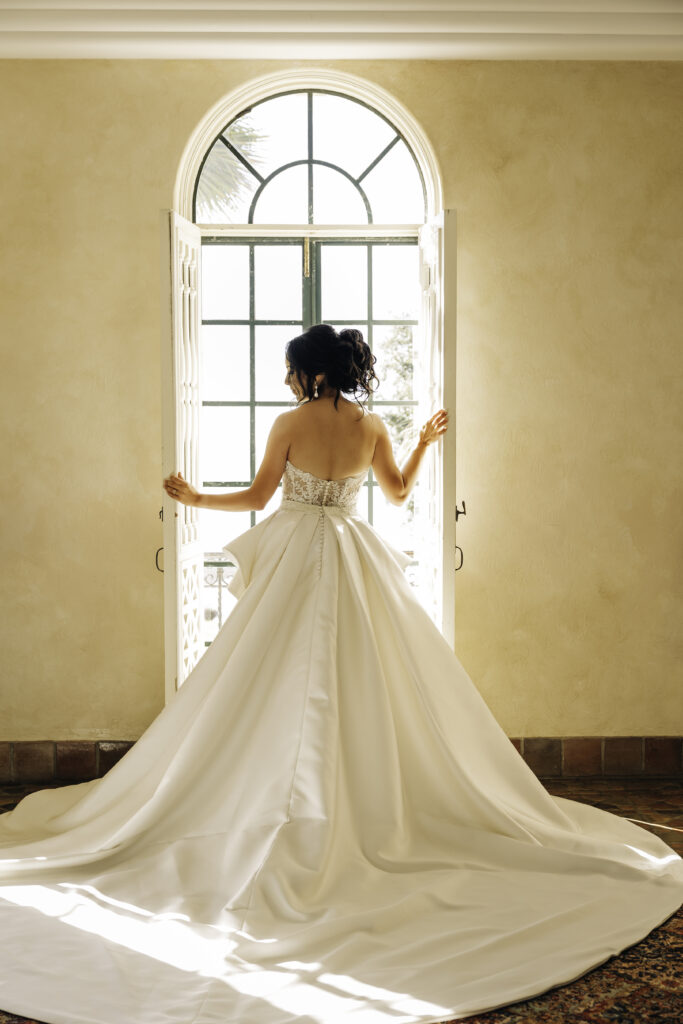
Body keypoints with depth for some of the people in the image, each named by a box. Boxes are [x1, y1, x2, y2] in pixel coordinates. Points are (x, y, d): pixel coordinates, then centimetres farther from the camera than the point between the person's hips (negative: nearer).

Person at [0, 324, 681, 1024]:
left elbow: (257, 497, -2)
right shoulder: (372, 426, 2)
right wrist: (426, 442, 29)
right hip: (356, 563, 3)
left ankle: (285, 818, 6)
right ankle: (376, 811, 12)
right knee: (363, 687, 8)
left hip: (295, 558, -3)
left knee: (281, 686, 3)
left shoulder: (290, 424, -7)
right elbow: (398, 492, 14)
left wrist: (193, 497, 11)